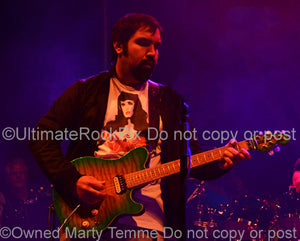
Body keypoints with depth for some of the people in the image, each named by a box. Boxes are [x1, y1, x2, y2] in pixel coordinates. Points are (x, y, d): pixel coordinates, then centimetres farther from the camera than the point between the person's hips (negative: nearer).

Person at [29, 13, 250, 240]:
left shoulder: (171, 101, 16)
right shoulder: (86, 91, 9)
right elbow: (41, 138, 5)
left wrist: (220, 163, -8)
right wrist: (72, 181, -9)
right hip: (88, 214, -1)